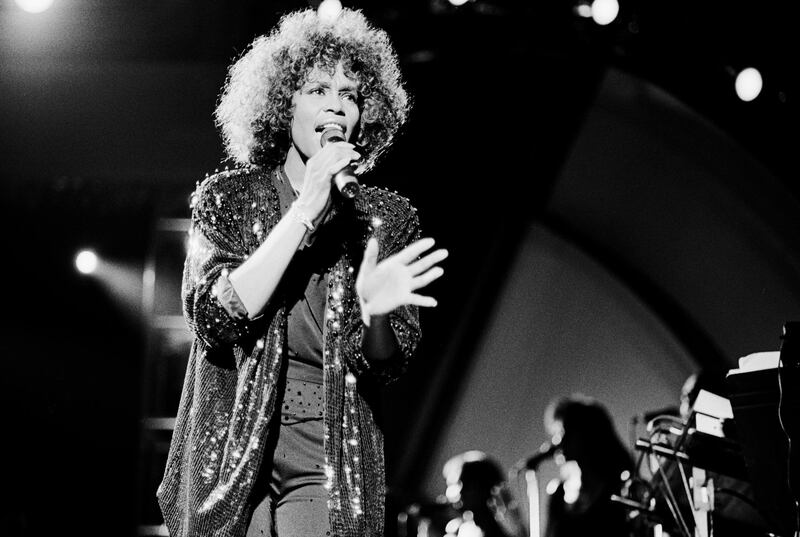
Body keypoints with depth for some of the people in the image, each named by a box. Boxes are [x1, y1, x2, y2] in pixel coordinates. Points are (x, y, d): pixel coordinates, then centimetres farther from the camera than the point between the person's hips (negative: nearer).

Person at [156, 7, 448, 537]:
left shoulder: (388, 218, 4)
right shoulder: (229, 196, 3)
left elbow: (385, 366, -1)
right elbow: (215, 318, -12)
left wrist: (374, 311, -25)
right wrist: (306, 209, -17)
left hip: (332, 456, 0)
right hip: (231, 447, 0)